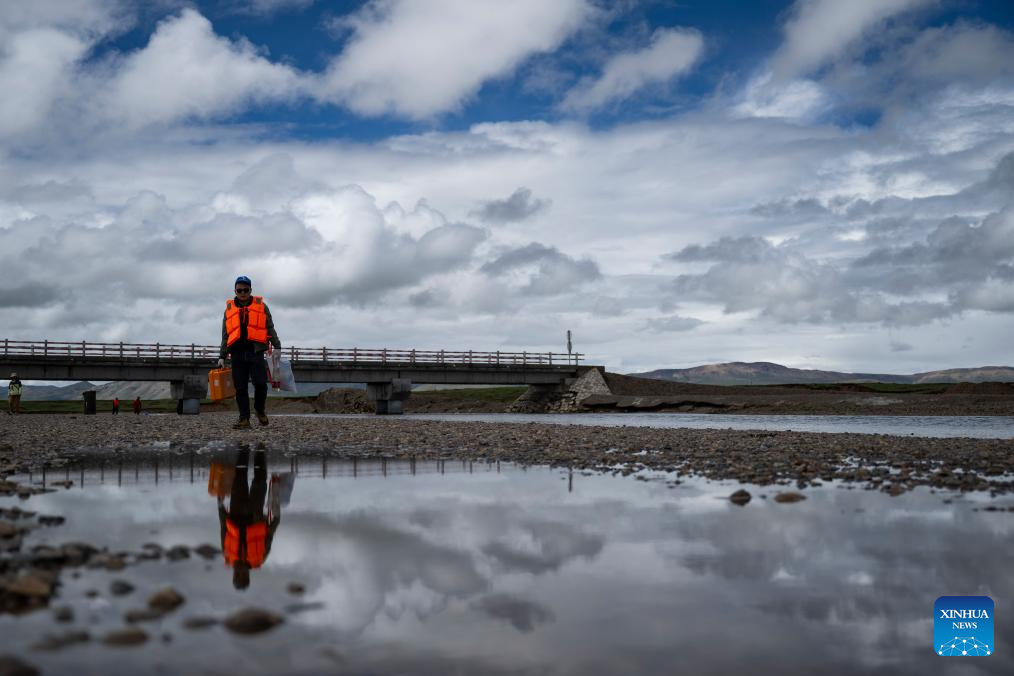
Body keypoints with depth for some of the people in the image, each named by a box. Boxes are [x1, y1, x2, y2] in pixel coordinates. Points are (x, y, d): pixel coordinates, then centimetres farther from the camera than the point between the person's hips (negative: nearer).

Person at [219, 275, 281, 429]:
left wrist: (277, 347, 1)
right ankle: (244, 419, 5)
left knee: (260, 383, -13)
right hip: (238, 353, 2)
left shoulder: (261, 306, 12)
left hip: (255, 352, -2)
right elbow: (225, 336, 19)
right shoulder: (229, 309, 16)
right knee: (240, 388, 0)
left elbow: (270, 329, 12)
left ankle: (259, 410, 12)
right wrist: (222, 357, 14)